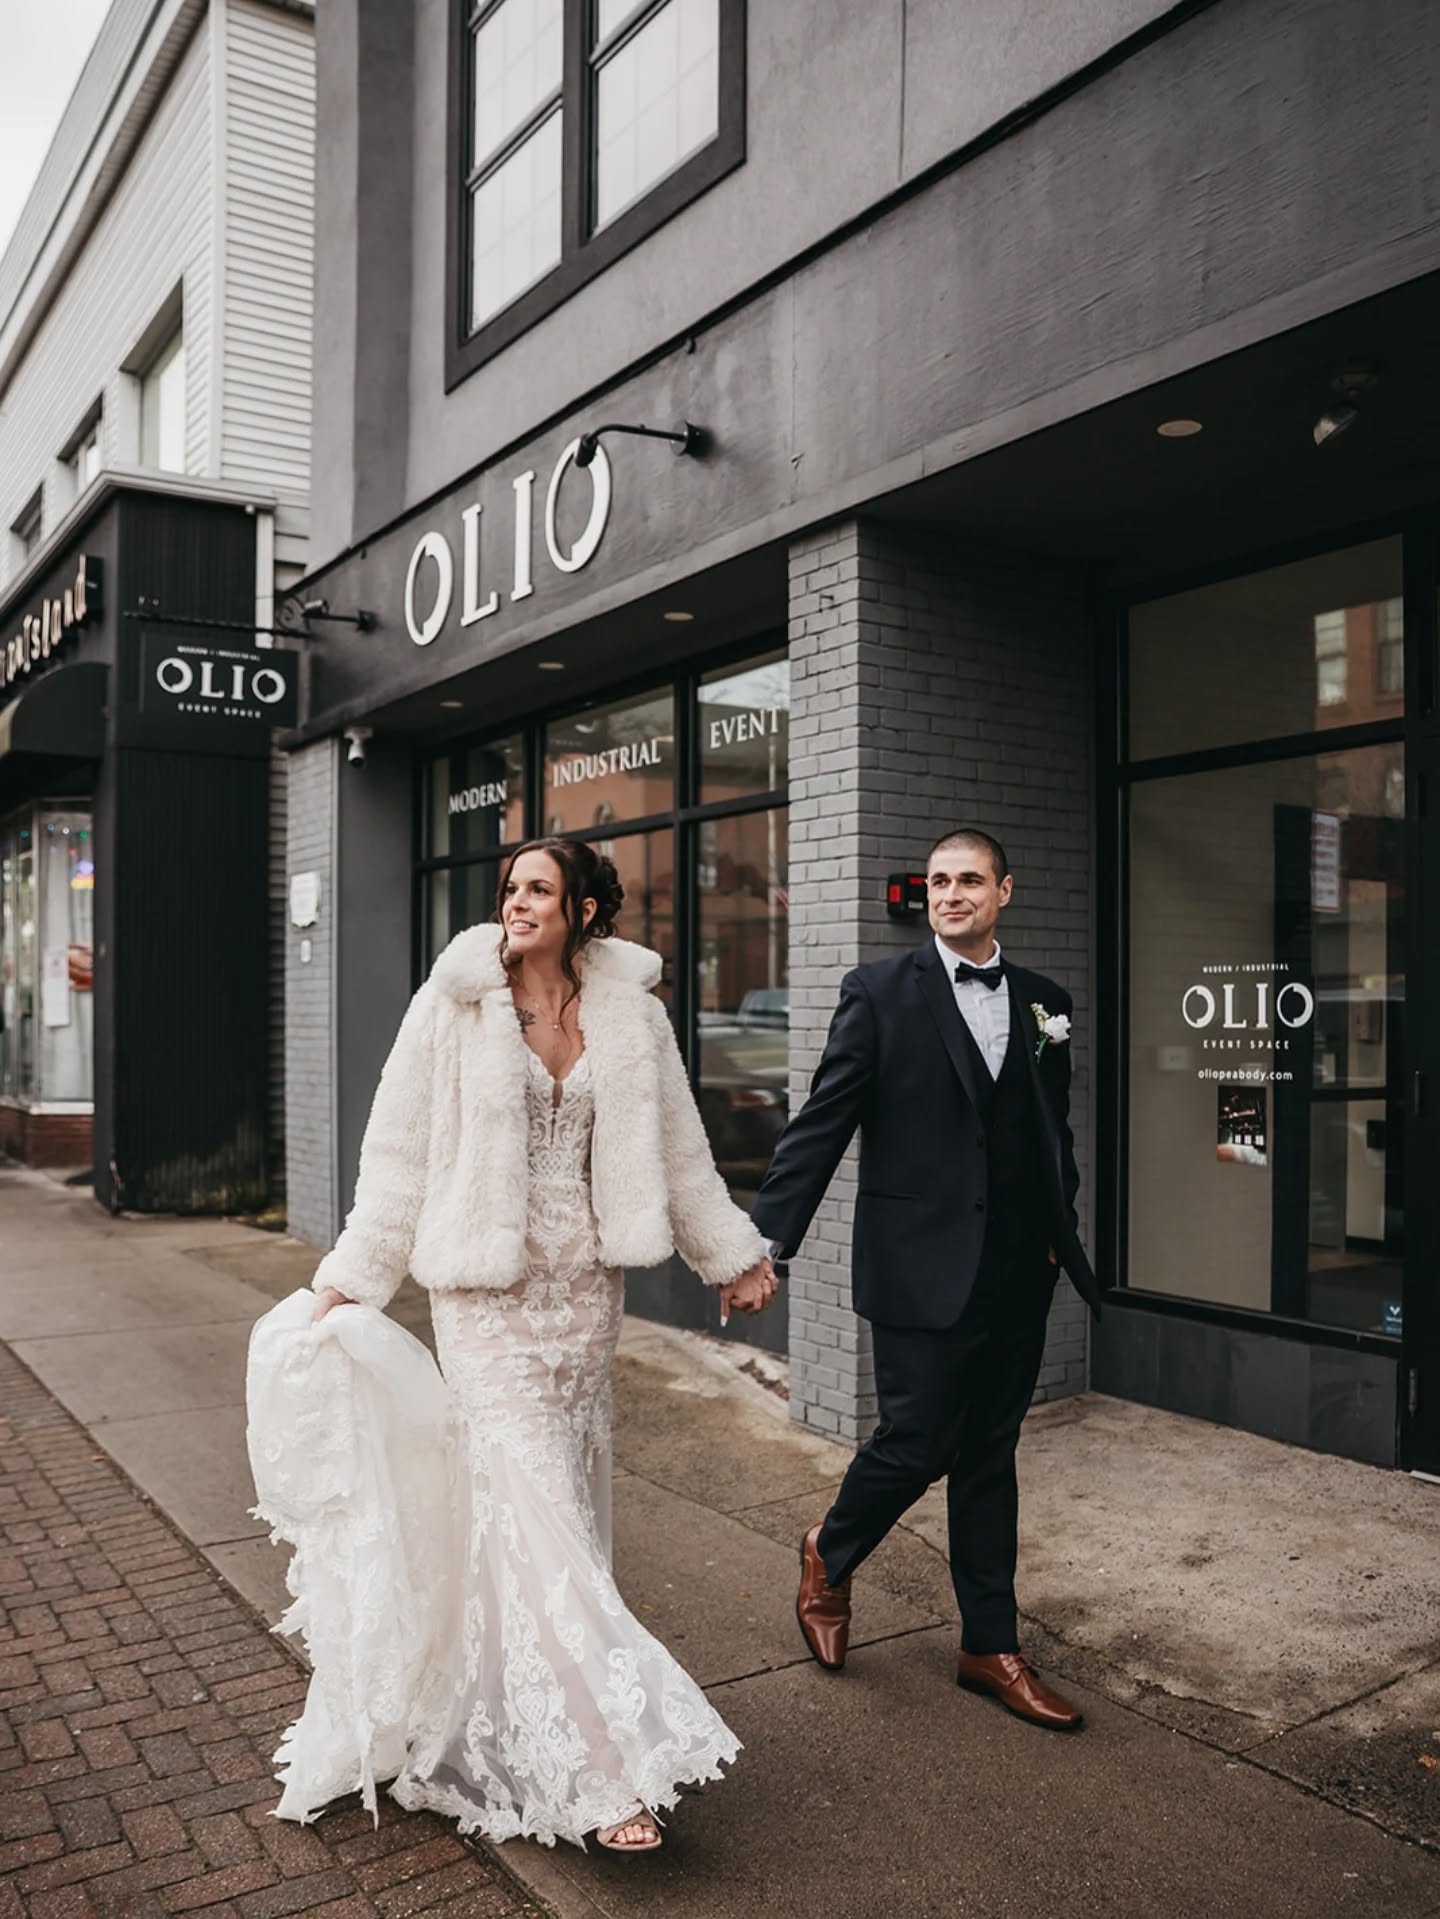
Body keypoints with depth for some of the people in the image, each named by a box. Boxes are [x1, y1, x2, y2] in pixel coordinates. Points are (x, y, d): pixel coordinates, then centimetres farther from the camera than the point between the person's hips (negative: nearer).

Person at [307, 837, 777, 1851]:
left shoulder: (629, 1009, 0)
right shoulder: (455, 1004, -7)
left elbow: (677, 1144, 8)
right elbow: (401, 1148, -2)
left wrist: (733, 1256, 13)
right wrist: (352, 1277, -2)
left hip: (587, 1287, 4)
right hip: (490, 1291, -3)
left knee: (574, 1496, 14)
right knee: (530, 1506, -6)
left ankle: (527, 1718, 35)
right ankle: (605, 1763, 1)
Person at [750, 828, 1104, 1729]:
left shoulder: (1043, 1002, 8)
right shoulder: (882, 992, -5)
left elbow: (1053, 1133, 15)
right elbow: (821, 1124, -9)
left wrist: (1059, 1232, 6)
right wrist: (767, 1239, -14)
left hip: (1016, 1274, 5)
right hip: (924, 1267, -4)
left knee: (989, 1457, 14)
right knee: (918, 1442, 1)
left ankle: (992, 1646, 28)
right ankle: (831, 1554, 32)